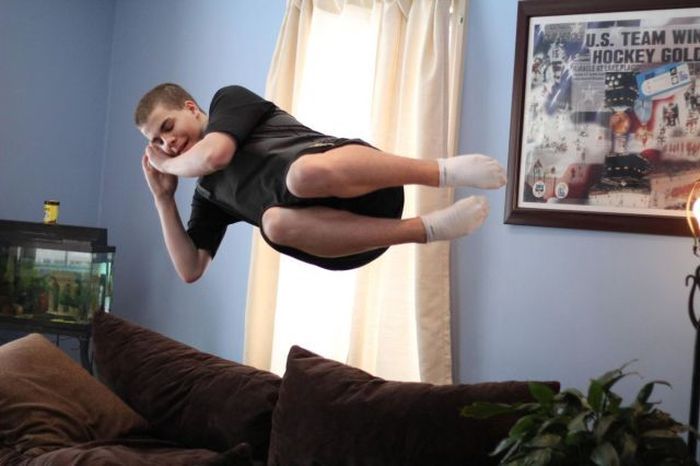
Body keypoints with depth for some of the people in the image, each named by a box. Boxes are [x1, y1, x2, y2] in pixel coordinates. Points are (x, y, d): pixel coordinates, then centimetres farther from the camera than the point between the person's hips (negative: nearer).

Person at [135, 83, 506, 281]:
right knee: (275, 223, -33)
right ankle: (431, 228, -27)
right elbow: (190, 269, 23)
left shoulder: (230, 99, 15)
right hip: (344, 238, 5)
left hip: (363, 189, -5)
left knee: (306, 171, -42)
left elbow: (214, 155, -5)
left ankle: (446, 171, -25)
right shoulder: (208, 195, 31)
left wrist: (167, 165, 17)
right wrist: (164, 199, 20)